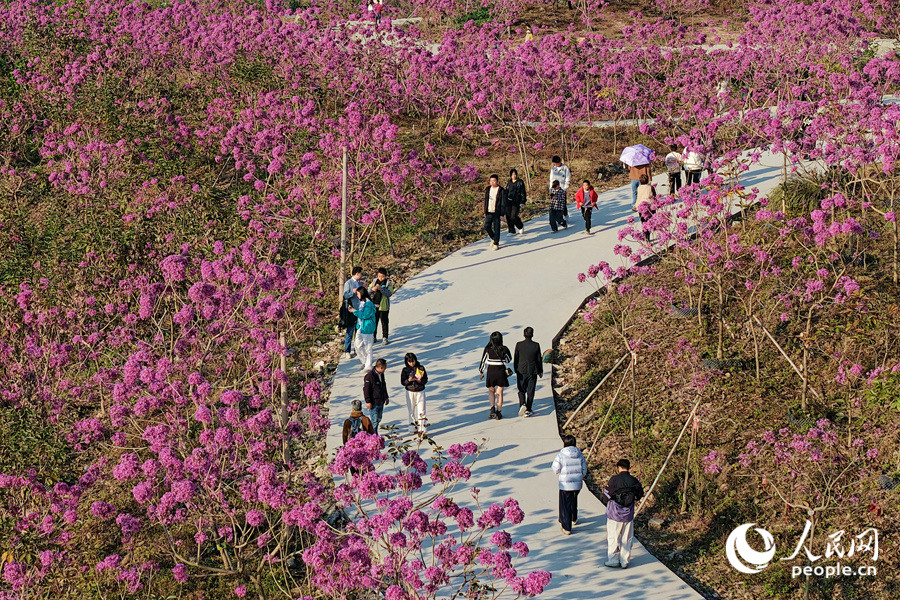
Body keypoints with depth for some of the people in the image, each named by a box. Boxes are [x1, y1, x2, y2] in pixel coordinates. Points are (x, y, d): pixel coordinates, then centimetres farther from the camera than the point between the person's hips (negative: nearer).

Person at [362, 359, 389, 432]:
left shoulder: (381, 374, 9)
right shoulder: (369, 376, -19)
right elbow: (366, 389, -17)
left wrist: (386, 397, 27)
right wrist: (368, 401, -17)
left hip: (381, 403, 9)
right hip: (373, 403, -9)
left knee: (379, 419, 16)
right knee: (374, 421, -7)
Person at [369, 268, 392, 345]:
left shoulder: (388, 283, -5)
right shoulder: (375, 281, 5)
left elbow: (389, 293, -15)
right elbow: (368, 290, 4)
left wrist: (381, 289, -28)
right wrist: (372, 289, -18)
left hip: (383, 307, -3)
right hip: (374, 306, 4)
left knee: (384, 322, 4)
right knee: (374, 322, 11)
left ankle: (385, 338, 13)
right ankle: (374, 337, 22)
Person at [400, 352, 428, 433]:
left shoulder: (421, 368, -2)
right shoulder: (405, 370, -1)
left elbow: (426, 379, 0)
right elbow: (402, 382, -3)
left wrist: (420, 381, -21)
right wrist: (409, 380, -23)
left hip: (420, 391, -1)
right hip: (410, 392, 1)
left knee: (421, 410, -4)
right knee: (411, 409, 7)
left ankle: (421, 427, -4)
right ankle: (413, 423, 21)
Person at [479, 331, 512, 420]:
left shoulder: (488, 349, -10)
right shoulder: (504, 349, -10)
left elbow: (484, 361, -2)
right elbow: (508, 360, 6)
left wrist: (482, 372, 10)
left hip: (491, 372, 0)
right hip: (501, 372, 0)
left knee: (491, 391, 20)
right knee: (499, 393, 9)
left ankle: (492, 408, 1)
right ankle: (498, 413, 11)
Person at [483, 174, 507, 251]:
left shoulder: (501, 191, -6)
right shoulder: (488, 189, 10)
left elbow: (503, 203, -5)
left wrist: (502, 213, -10)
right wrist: (485, 211, 14)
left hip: (496, 213, -5)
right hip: (489, 212, 5)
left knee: (496, 228, -1)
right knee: (487, 227, 1)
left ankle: (496, 243, 9)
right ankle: (493, 238, 26)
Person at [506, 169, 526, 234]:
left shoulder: (520, 182, -2)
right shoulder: (509, 182, 11)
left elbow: (523, 193, -3)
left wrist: (522, 202, -9)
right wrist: (505, 201, 19)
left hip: (516, 202, -5)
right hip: (509, 202, 5)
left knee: (513, 217, -11)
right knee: (508, 216, 1)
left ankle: (521, 226, 17)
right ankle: (511, 231, 11)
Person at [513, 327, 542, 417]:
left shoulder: (519, 345, -8)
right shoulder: (536, 345, -7)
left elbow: (515, 359, -1)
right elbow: (539, 359, 2)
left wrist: (516, 370, 13)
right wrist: (540, 371, 15)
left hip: (521, 371, 0)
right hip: (532, 371, 0)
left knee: (521, 391, 11)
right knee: (530, 391, 8)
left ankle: (522, 404, -14)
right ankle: (528, 410, 9)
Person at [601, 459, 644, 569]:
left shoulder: (614, 479, -13)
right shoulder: (634, 481, -3)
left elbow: (606, 497, -10)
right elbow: (639, 496, 7)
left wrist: (603, 499, 13)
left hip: (614, 514, -3)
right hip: (628, 515, 3)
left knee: (613, 538, 9)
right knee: (627, 539, 12)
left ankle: (613, 560, 13)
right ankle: (625, 561, 17)